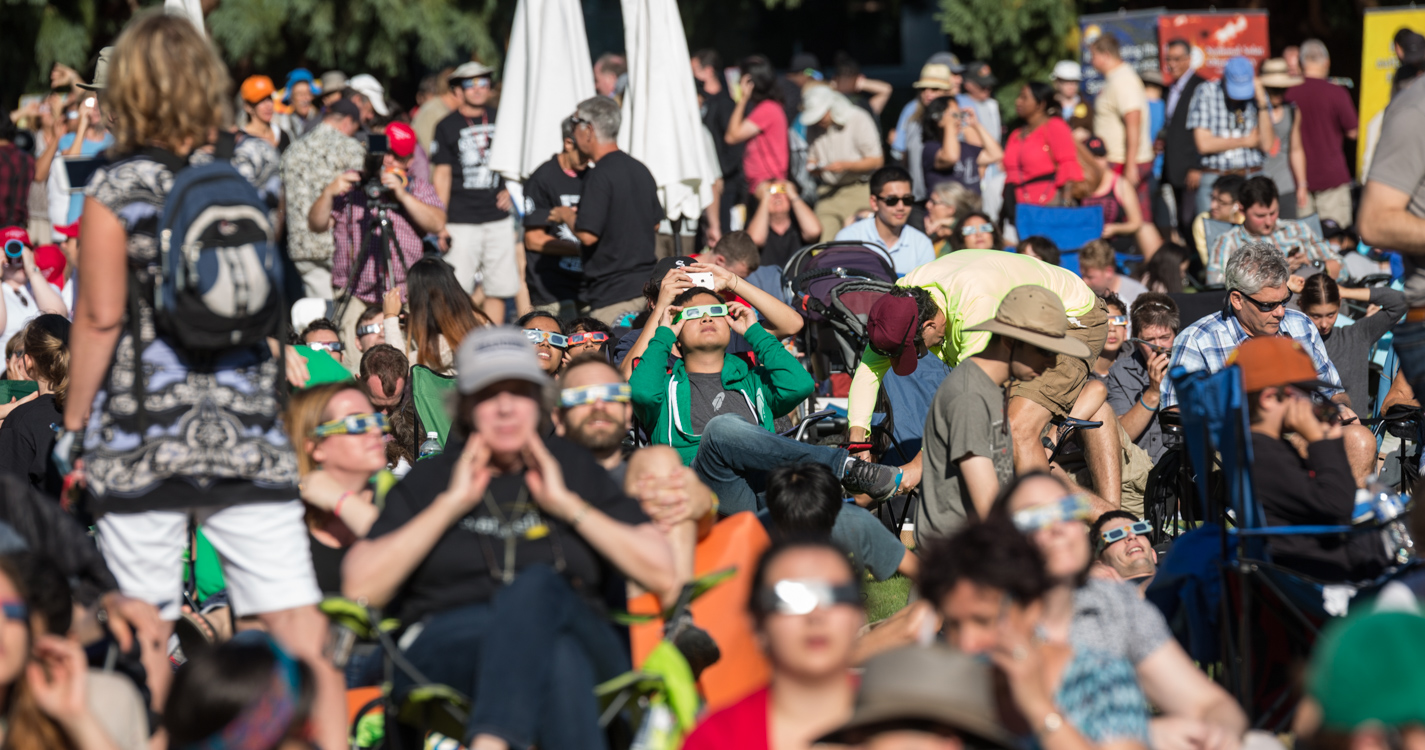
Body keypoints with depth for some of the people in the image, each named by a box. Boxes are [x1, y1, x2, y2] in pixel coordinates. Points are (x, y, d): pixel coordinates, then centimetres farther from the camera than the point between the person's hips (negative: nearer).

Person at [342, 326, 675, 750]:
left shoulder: (574, 468, 22)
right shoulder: (429, 479, 20)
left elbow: (662, 573, 11)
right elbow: (360, 587, 4)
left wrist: (567, 504, 6)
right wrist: (451, 504, 3)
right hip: (451, 647, -1)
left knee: (539, 584, -37)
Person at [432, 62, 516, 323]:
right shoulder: (447, 127, 2)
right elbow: (441, 176, 1)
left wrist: (510, 190, 5)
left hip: (499, 220, 3)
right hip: (462, 221, -3)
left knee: (497, 290, 3)